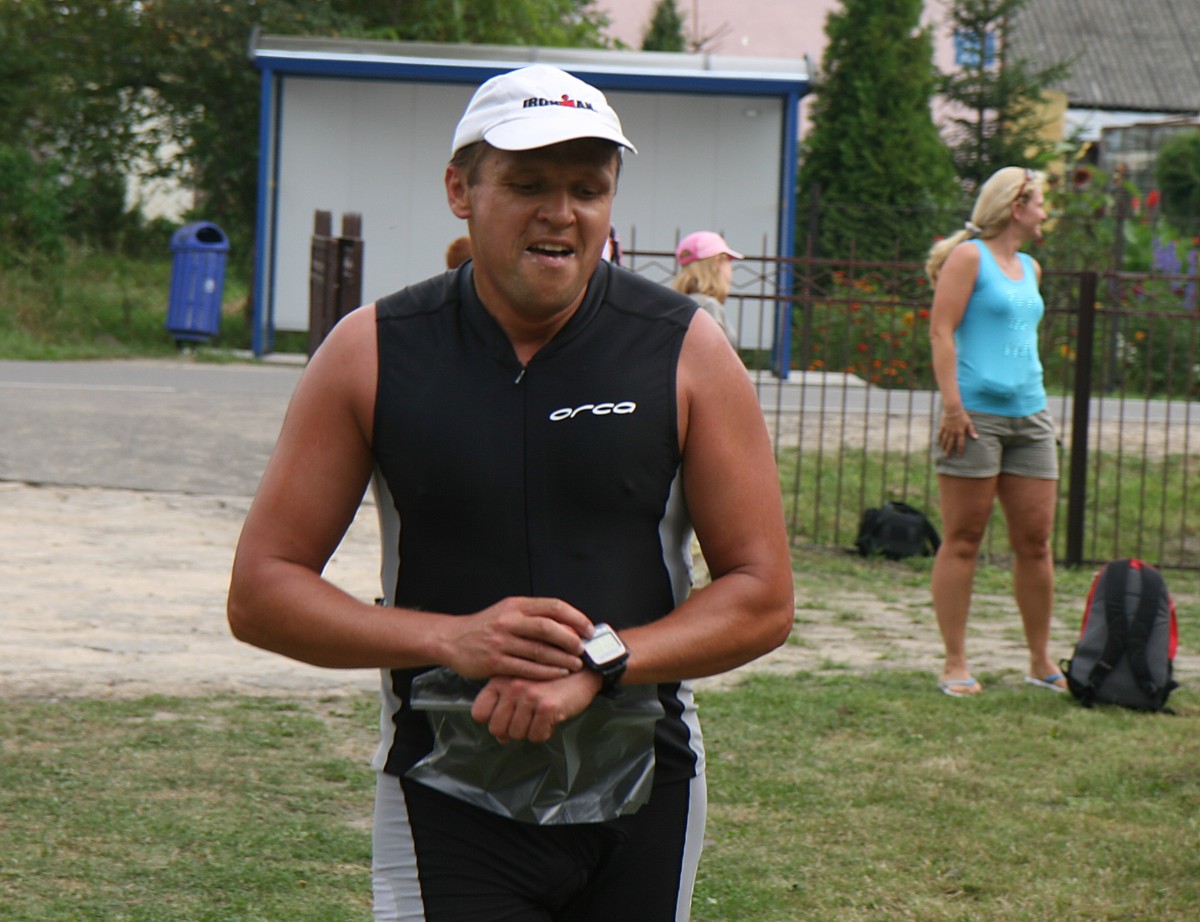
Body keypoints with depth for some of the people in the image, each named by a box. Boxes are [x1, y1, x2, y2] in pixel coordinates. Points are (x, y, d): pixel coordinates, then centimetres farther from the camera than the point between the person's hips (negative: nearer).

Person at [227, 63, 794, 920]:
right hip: (448, 808, -1)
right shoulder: (373, 353, -3)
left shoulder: (687, 352, -2)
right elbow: (261, 591, -1)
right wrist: (447, 639, -17)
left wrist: (598, 664, -18)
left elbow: (763, 598, -2)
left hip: (643, 811, 2)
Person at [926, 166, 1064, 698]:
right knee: (963, 542, -3)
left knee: (1035, 541, 7)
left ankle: (1041, 662, 16)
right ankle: (955, 664, 1)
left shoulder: (1030, 269, 19)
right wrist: (952, 404, -17)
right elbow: (942, 330, -10)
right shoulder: (969, 257, -3)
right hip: (976, 414, -7)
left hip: (1030, 415, 7)